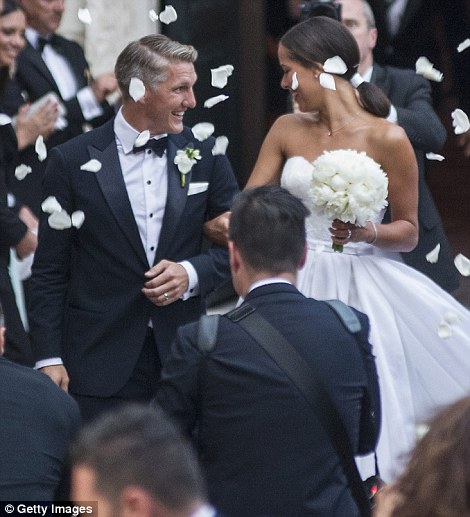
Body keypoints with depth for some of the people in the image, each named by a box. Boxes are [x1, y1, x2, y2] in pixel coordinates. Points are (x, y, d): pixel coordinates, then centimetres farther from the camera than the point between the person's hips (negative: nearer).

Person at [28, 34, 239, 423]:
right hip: (100, 360, -2)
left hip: (184, 354, 2)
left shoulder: (205, 154, 5)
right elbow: (50, 271, 0)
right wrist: (49, 358, -5)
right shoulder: (73, 161, -2)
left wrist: (193, 273, -9)